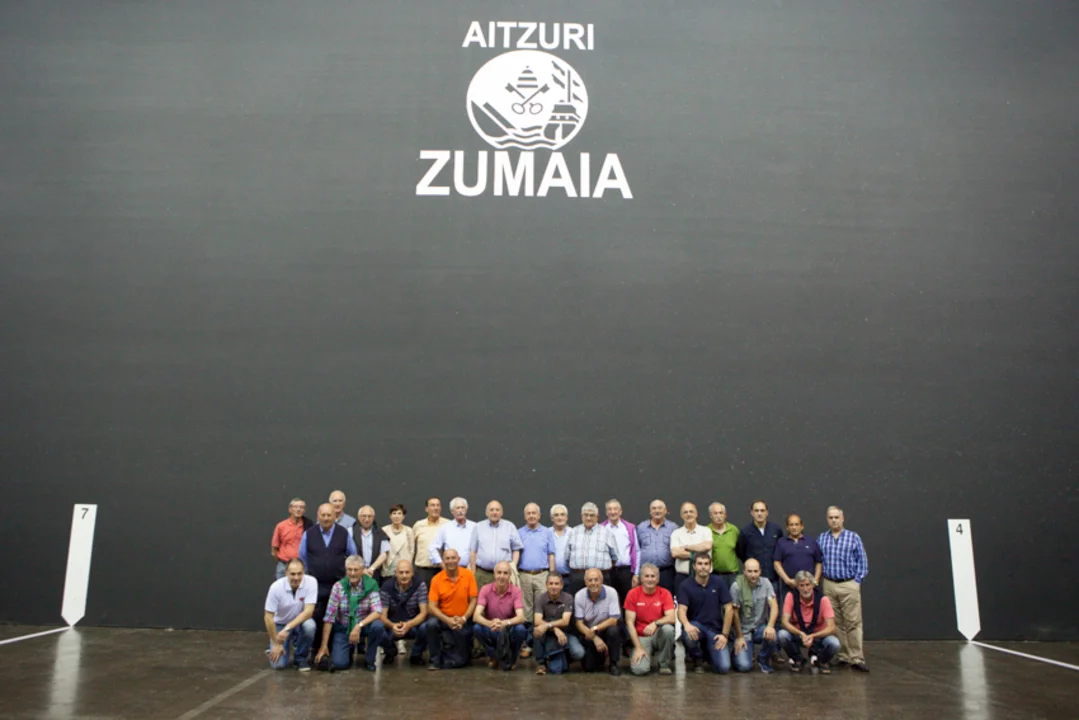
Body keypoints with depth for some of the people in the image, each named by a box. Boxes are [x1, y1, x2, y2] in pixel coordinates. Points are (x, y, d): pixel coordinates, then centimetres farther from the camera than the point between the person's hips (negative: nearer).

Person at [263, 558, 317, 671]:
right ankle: (274, 649, 21)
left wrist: (288, 628, -37)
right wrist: (276, 644, -15)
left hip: (300, 622, 1)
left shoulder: (311, 582, -23)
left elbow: (308, 611, -27)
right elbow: (268, 617, -16)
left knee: (309, 626, -35)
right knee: (279, 664, -16)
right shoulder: (276, 587, -23)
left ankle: (300, 658, -6)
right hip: (280, 624, 0)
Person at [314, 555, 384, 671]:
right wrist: (324, 646, -13)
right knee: (339, 664, -18)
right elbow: (329, 617, -12)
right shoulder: (338, 586, -13)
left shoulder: (371, 585, -14)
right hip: (343, 629, 0)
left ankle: (369, 660, -5)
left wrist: (359, 626, -36)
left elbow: (377, 612, -22)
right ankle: (350, 649, 19)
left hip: (364, 626, 0)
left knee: (377, 625, -31)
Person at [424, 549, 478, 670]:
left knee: (460, 660, -5)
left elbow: (473, 601, -6)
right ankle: (436, 660, -11)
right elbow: (432, 606, -12)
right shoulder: (436, 579, -9)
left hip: (464, 620, 0)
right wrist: (447, 620, -25)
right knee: (430, 624, -32)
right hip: (443, 618, 0)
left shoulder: (468, 575, -9)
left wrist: (464, 618, -19)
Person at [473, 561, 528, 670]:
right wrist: (489, 623, -46)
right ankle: (494, 656, -1)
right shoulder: (486, 589, -13)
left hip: (509, 630, 0)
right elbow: (476, 616, -23)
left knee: (521, 629, -32)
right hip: (491, 631, 1)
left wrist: (505, 623, -47)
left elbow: (521, 617, -25)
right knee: (478, 628, -30)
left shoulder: (516, 591, -14)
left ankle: (511, 658, -1)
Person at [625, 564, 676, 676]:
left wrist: (655, 623, -35)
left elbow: (671, 618, -16)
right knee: (639, 669, -27)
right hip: (641, 637, -1)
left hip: (659, 635, 1)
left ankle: (664, 663, -7)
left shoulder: (665, 593, -5)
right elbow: (630, 622, -8)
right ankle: (648, 657, 12)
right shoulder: (633, 594, -6)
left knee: (668, 628, -34)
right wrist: (638, 648, -16)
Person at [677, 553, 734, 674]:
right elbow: (681, 610, -17)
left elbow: (728, 609, -2)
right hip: (695, 625, -1)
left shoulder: (718, 583, -4)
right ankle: (697, 657, 0)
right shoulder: (686, 585, -7)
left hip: (715, 628, 1)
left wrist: (724, 634, -7)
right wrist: (686, 624, -39)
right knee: (689, 635, -37)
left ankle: (707, 650, 20)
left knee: (724, 667, -15)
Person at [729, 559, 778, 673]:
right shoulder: (736, 586, -15)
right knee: (744, 666, -18)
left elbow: (774, 606, -12)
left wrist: (770, 625, -29)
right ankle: (737, 652, 20)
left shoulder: (765, 583, -6)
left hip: (760, 628, 3)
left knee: (771, 636, -32)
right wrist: (739, 637, -6)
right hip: (743, 630, -3)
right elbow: (735, 613, -9)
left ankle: (764, 661, 2)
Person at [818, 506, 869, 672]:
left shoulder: (853, 537, 2)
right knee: (836, 623, 6)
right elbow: (818, 561, 13)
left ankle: (857, 659, -3)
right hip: (829, 585, 3)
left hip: (849, 585, -3)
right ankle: (843, 656, 14)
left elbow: (862, 561, 1)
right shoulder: (821, 539, 9)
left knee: (853, 622, -6)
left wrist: (857, 581, -4)